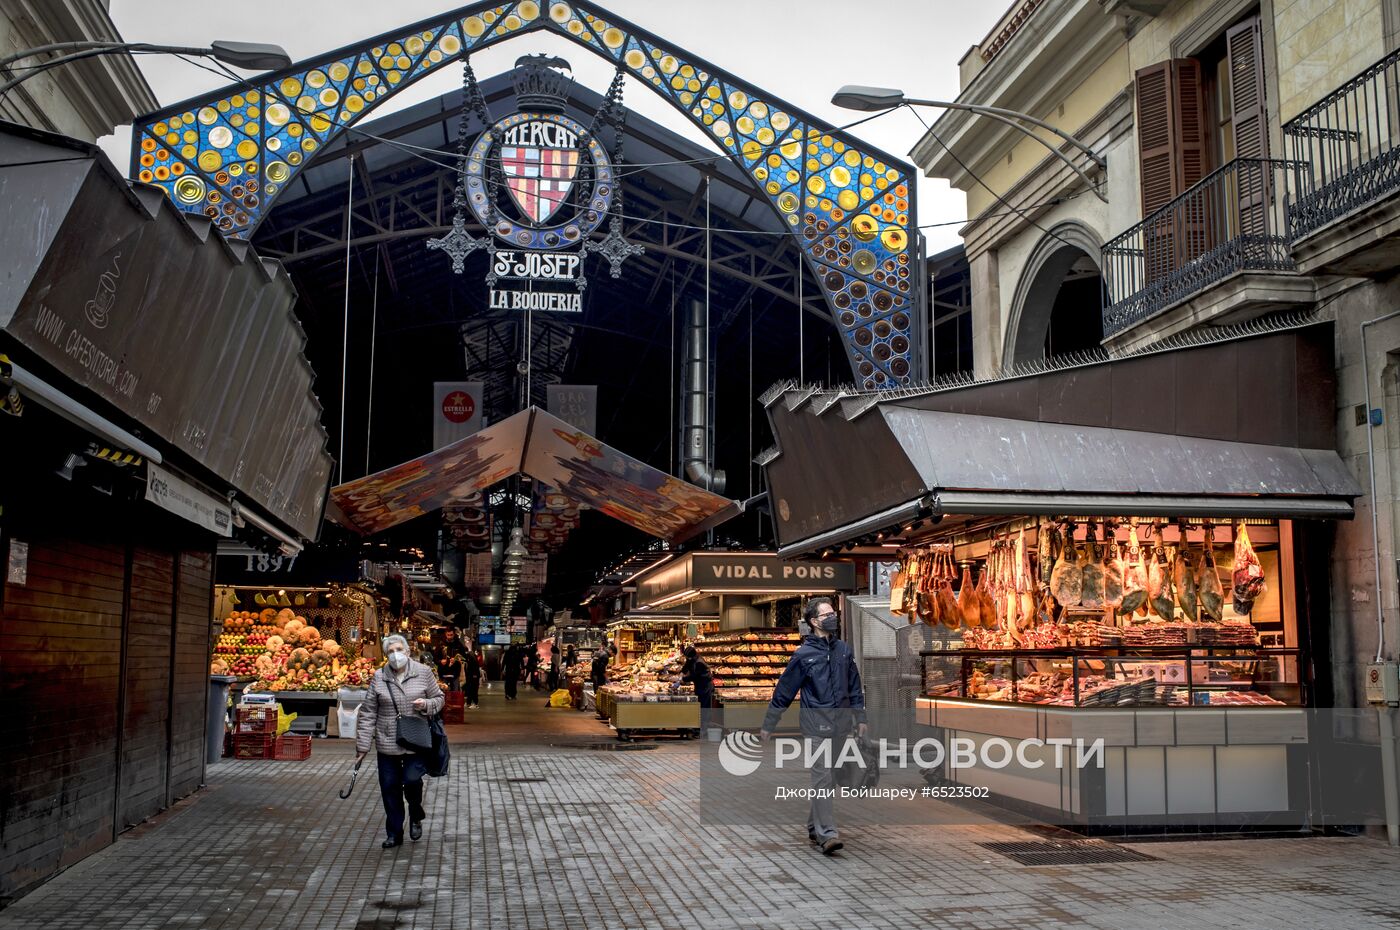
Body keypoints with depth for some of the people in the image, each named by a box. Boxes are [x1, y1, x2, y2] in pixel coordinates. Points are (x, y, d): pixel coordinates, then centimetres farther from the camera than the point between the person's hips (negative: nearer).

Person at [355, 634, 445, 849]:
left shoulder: (423, 672, -2)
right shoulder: (379, 678, -1)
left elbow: (439, 698, 9)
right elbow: (368, 713, 1)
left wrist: (427, 705, -15)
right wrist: (363, 745, -1)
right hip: (387, 743, 2)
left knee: (412, 780, -12)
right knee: (390, 788, 7)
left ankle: (416, 817, 20)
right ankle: (394, 833, 23)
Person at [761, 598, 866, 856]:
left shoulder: (843, 650, 8)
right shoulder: (804, 654, -6)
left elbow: (855, 687, 18)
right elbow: (783, 691, 0)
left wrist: (860, 718, 15)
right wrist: (768, 726, 3)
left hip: (841, 723, 5)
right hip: (817, 723, -5)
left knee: (831, 778, 11)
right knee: (822, 778, -11)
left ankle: (814, 827, 25)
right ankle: (827, 834, -13)